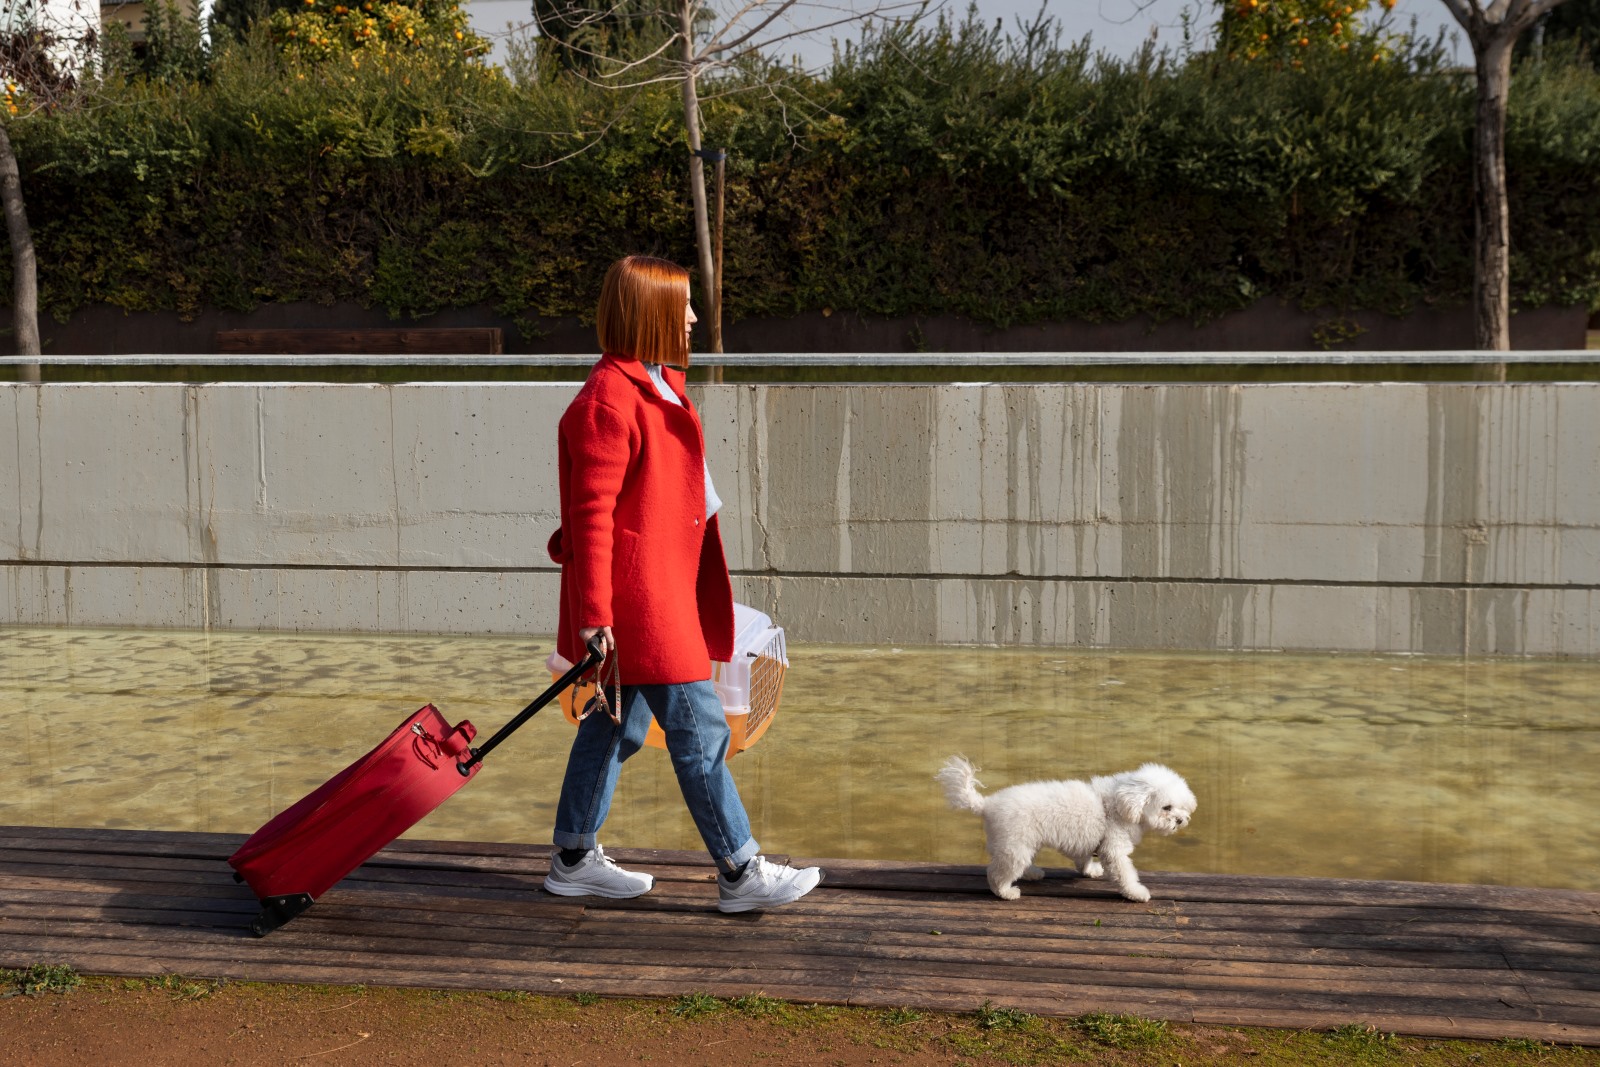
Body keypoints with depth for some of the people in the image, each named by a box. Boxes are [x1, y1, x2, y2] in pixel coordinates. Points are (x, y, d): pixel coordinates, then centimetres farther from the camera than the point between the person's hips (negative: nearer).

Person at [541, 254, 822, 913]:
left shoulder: (657, 385, 14)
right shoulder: (609, 400, -18)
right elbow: (592, 513, -20)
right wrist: (595, 616, -21)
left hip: (661, 589, 10)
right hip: (634, 594, -10)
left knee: (618, 723, 17)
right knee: (699, 729, -4)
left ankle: (574, 859, 29)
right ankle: (740, 874, 7)